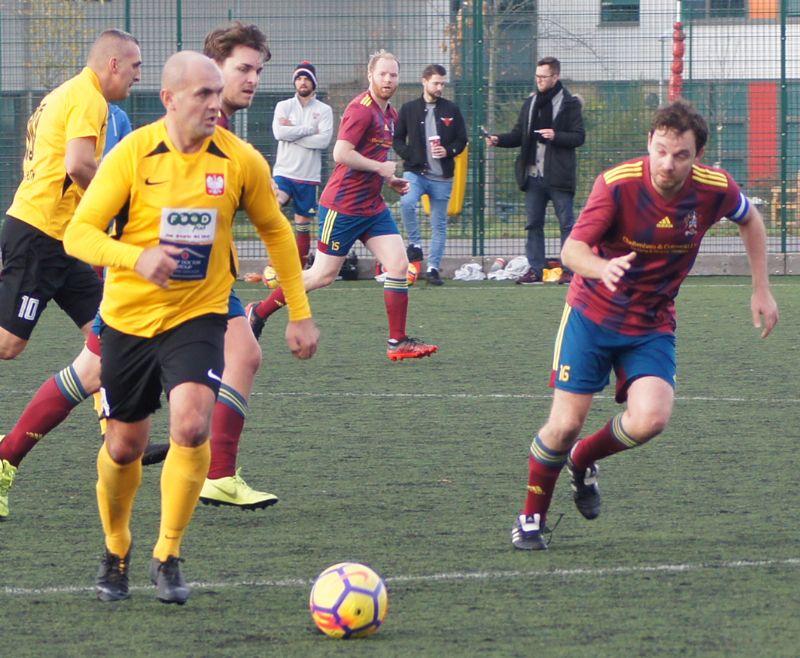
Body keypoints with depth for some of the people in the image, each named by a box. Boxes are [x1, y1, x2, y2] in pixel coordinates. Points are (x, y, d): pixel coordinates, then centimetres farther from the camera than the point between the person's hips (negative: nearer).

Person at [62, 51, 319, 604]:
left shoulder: (241, 161, -7)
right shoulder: (132, 155, -12)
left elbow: (276, 231, 10)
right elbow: (79, 234, -14)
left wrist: (300, 314, 8)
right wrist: (138, 258, -33)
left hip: (199, 314, 0)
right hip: (129, 315, 0)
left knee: (191, 427, -22)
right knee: (124, 447, 8)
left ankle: (169, 558, -7)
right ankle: (116, 550, 35)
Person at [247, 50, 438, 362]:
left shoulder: (390, 114, 13)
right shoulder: (361, 109, -16)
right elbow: (341, 154, -26)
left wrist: (390, 180, 12)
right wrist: (380, 167, -17)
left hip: (373, 206, 8)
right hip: (343, 205, -8)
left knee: (398, 265, -4)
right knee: (324, 274, 0)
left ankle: (398, 342, 0)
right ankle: (259, 311, 16)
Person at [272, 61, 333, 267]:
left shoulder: (324, 110, 3)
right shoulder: (284, 106, 5)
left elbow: (324, 140, -12)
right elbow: (279, 132, -12)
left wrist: (293, 131, -11)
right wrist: (310, 130, -11)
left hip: (309, 177, 1)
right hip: (284, 172, -1)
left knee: (303, 227, 7)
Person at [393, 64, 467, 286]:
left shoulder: (451, 110, 6)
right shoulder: (409, 109, 5)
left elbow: (462, 140, 9)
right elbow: (397, 139, 8)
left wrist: (448, 151, -11)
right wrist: (409, 155, -10)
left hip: (442, 176, 1)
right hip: (415, 172, -1)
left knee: (439, 224, 4)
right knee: (406, 202, -30)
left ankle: (433, 268, 11)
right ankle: (415, 243, -10)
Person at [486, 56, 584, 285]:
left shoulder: (569, 104, -2)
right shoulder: (530, 103, 14)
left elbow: (579, 137, -6)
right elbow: (519, 135, 16)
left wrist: (556, 136, -21)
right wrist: (499, 140, -2)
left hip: (558, 175, -6)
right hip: (533, 174, 6)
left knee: (566, 223, -2)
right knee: (533, 224, 6)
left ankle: (570, 269, 1)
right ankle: (535, 270, 10)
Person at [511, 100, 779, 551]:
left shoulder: (715, 190, -14)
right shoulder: (617, 184, -23)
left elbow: (750, 221, 9)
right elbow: (572, 249, -26)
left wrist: (761, 290, 8)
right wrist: (602, 268, -49)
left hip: (653, 324, 2)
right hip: (593, 314, -2)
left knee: (651, 419, -19)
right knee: (565, 424, -7)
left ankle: (583, 460, 13)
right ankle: (532, 518, 17)